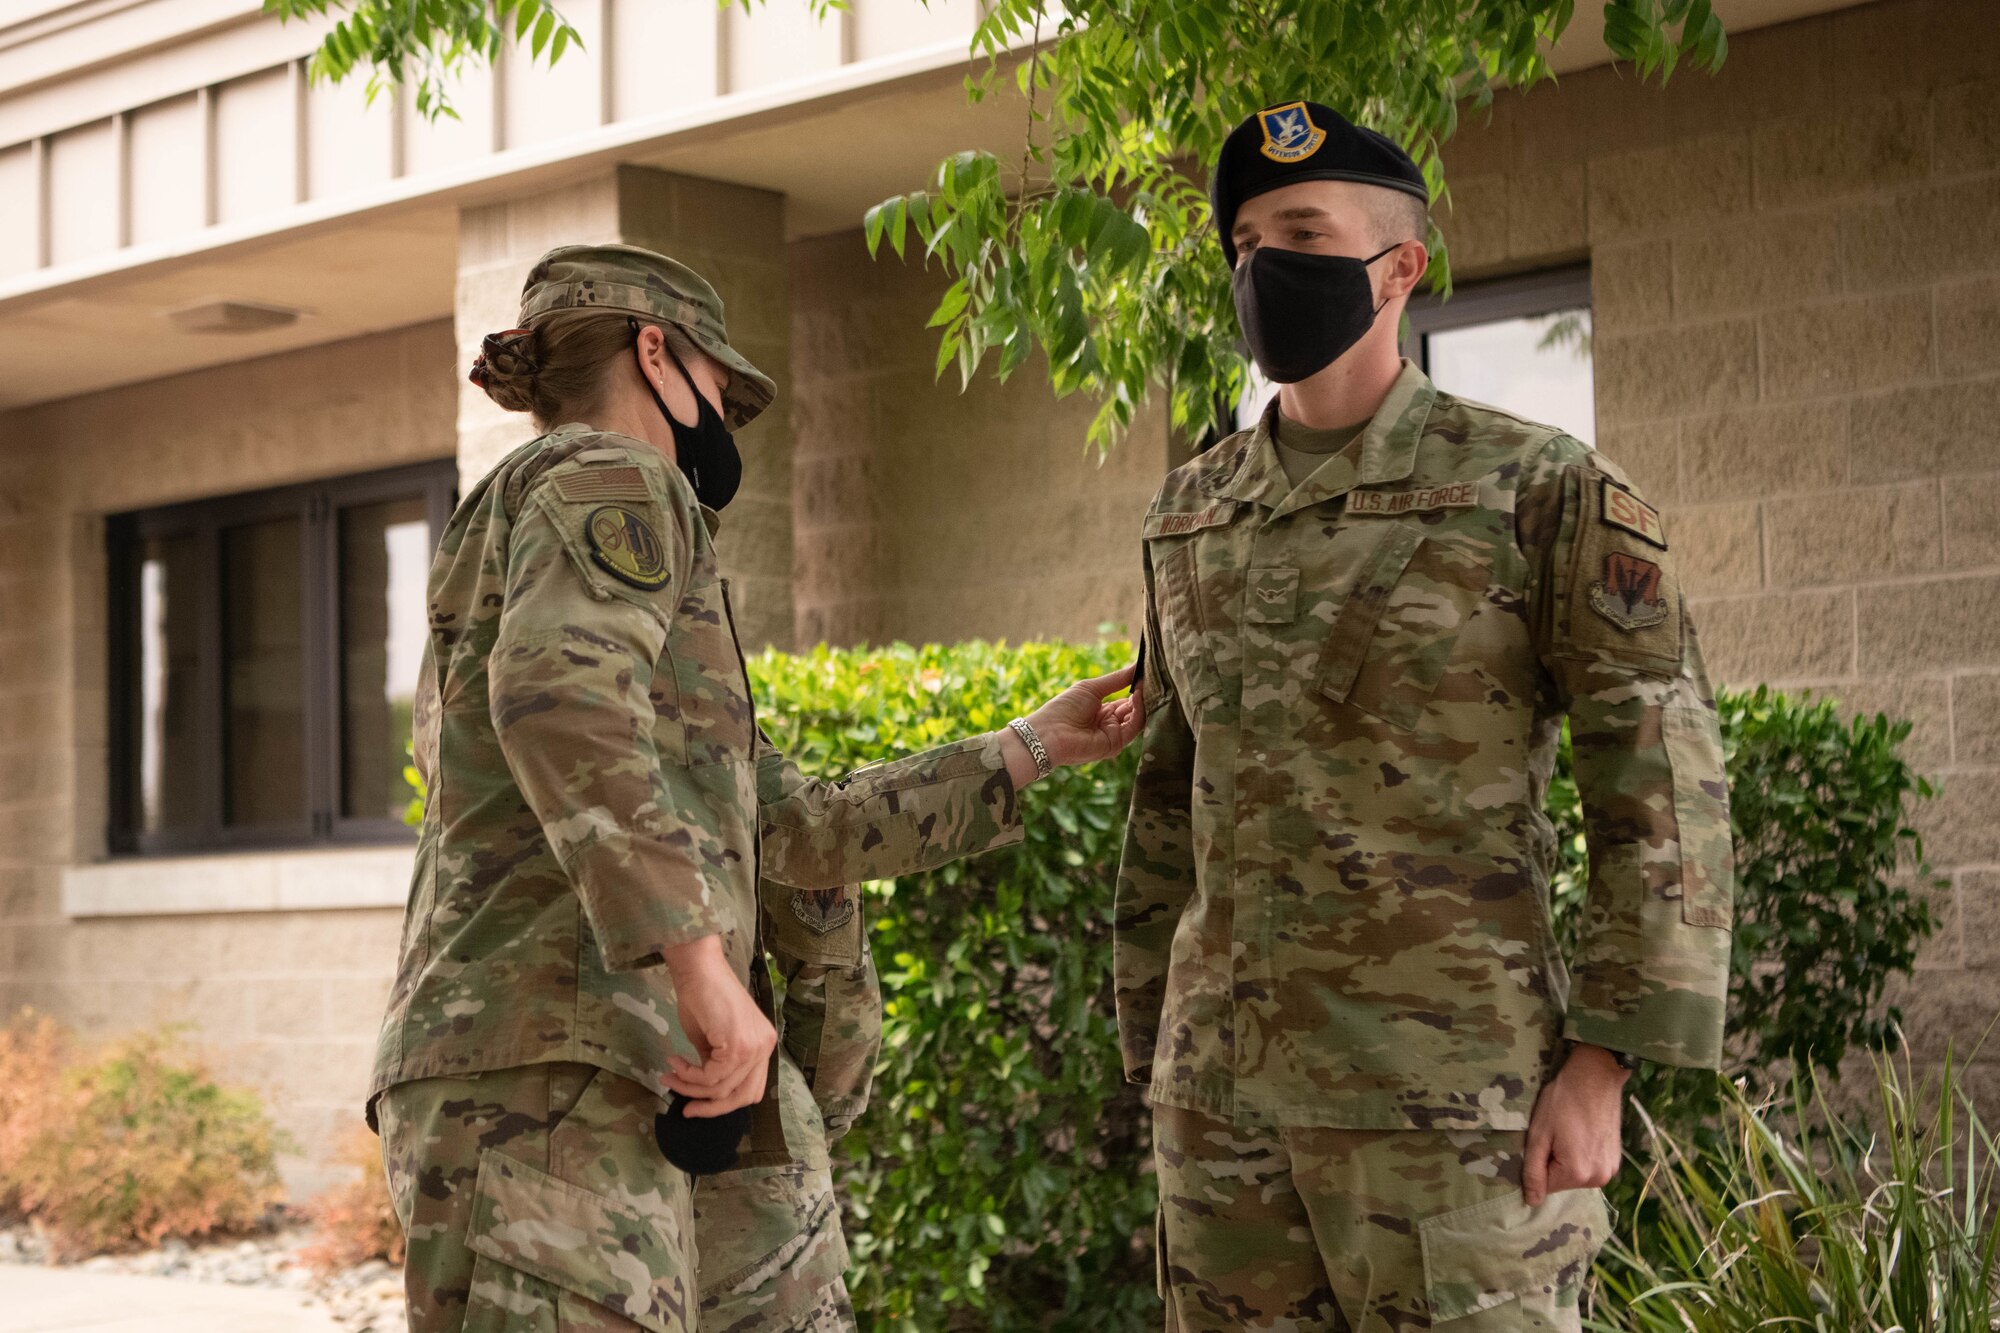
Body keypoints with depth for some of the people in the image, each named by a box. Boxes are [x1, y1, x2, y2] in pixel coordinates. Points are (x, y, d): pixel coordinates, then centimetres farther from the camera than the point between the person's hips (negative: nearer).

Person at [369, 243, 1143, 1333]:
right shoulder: (610, 479, 2)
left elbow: (793, 832, 28)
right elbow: (561, 697, -22)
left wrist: (1031, 749, 34)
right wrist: (698, 955, -29)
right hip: (551, 1083, -10)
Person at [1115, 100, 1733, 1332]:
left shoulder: (1542, 489, -4)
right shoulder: (1195, 520, 12)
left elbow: (1663, 785, -8)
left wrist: (1600, 1067, -15)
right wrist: (1159, 1065, 15)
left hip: (1455, 1079, -5)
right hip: (1234, 1081, 6)